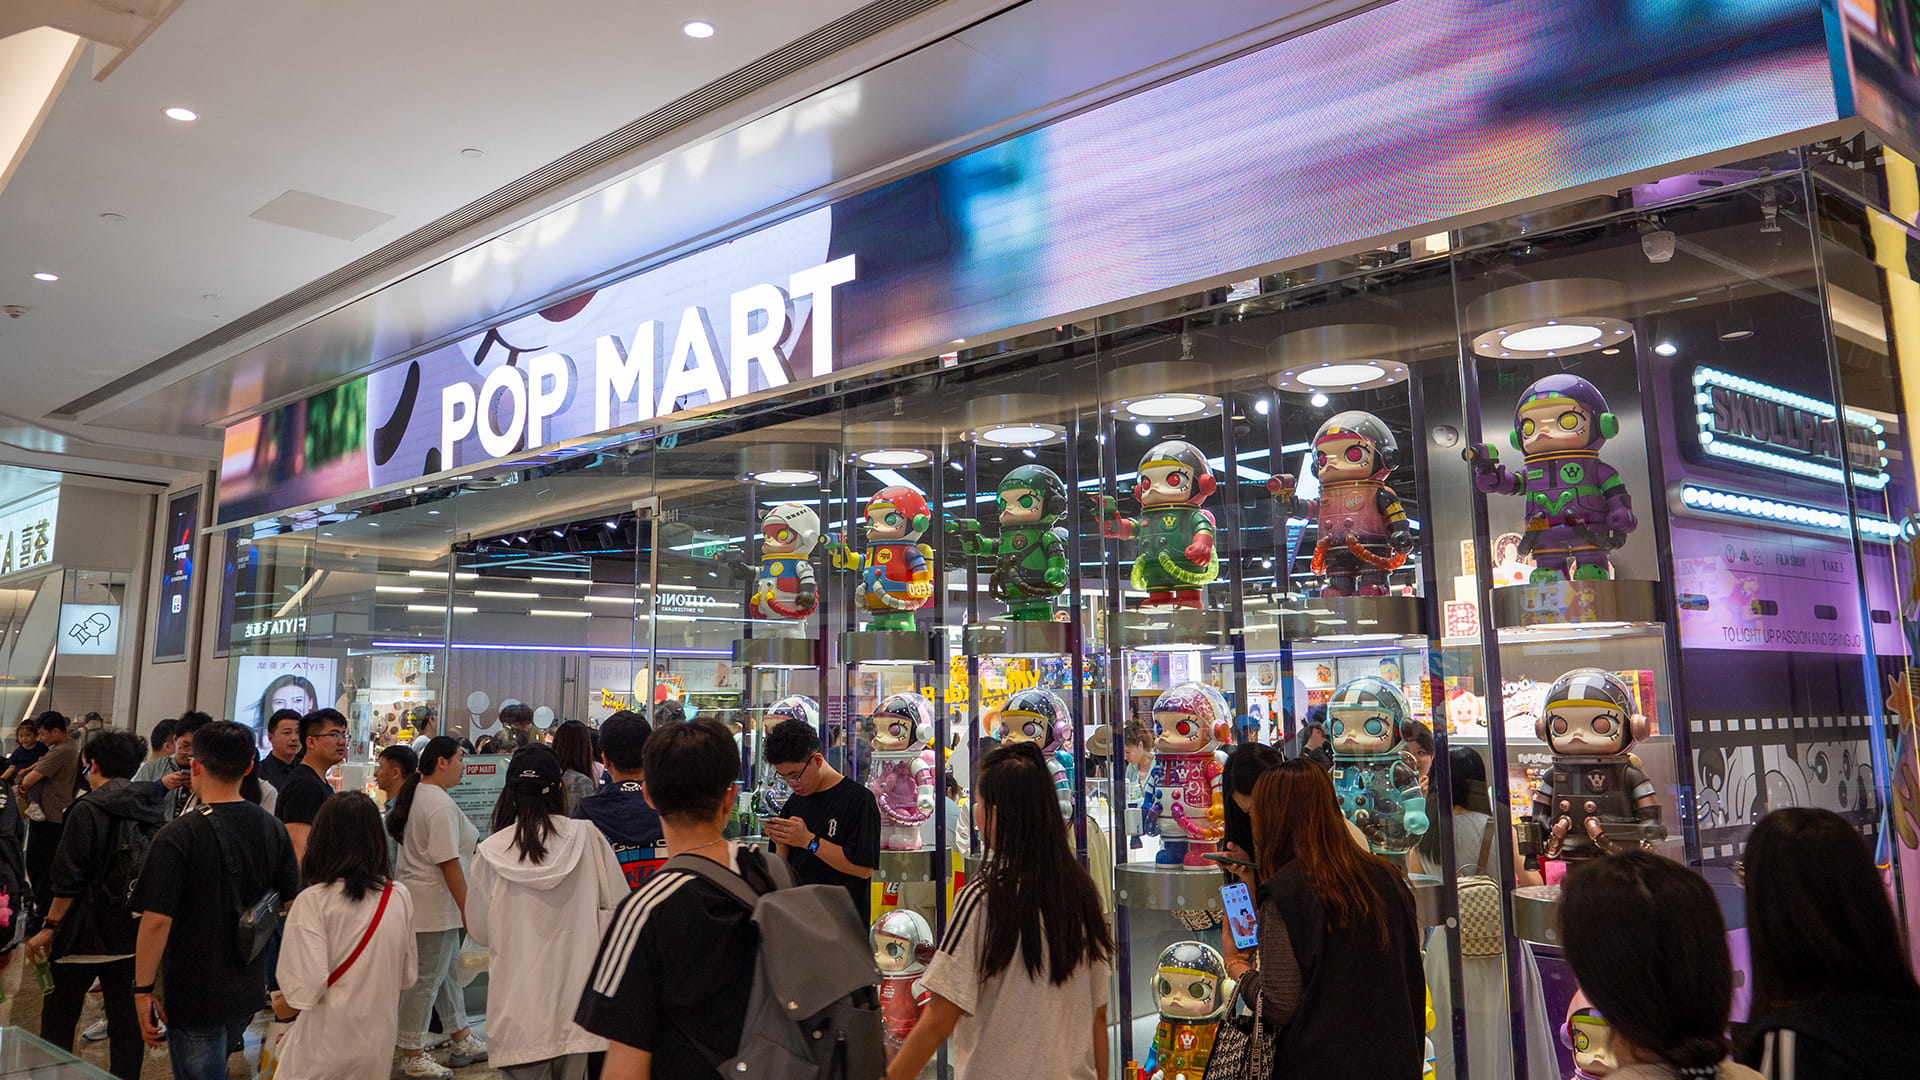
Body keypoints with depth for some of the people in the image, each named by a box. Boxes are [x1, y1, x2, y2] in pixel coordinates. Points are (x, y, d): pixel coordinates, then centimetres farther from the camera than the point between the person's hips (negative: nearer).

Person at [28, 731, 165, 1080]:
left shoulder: (88, 810, -12)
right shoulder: (153, 812, 5)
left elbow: (69, 880, -13)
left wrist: (50, 927, -5)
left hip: (88, 932, -5)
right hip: (135, 933, 5)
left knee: (59, 1014, 8)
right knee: (126, 1018, 10)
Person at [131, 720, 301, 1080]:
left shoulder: (178, 836, -18)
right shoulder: (273, 829, -2)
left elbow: (157, 919, -21)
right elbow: (291, 904, 6)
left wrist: (143, 989, -12)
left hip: (194, 997, -5)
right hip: (249, 991, 5)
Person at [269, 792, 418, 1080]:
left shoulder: (313, 900, -14)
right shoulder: (400, 897, -2)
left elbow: (308, 985, -18)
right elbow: (407, 977, 5)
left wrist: (279, 1007, 2)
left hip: (326, 1052, -4)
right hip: (380, 1045, 4)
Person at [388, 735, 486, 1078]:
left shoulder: (415, 795, 12)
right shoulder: (440, 804, -20)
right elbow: (449, 862, -23)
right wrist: (467, 909, -18)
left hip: (418, 898, 11)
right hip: (436, 904, -11)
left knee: (447, 969, 17)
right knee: (426, 979, -1)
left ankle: (463, 1042, 28)